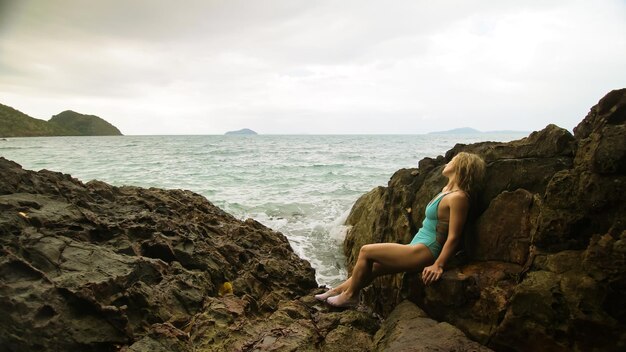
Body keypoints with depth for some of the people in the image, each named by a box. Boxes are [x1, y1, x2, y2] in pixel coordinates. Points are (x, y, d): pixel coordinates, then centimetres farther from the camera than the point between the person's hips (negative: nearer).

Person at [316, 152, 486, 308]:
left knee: (366, 251, -8)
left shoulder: (458, 197, -17)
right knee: (372, 267, 11)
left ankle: (350, 295, 9)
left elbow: (453, 237, -20)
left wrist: (438, 265, -23)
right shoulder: (447, 190, 10)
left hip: (424, 251, -9)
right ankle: (336, 291, 22)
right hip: (418, 249, 9)